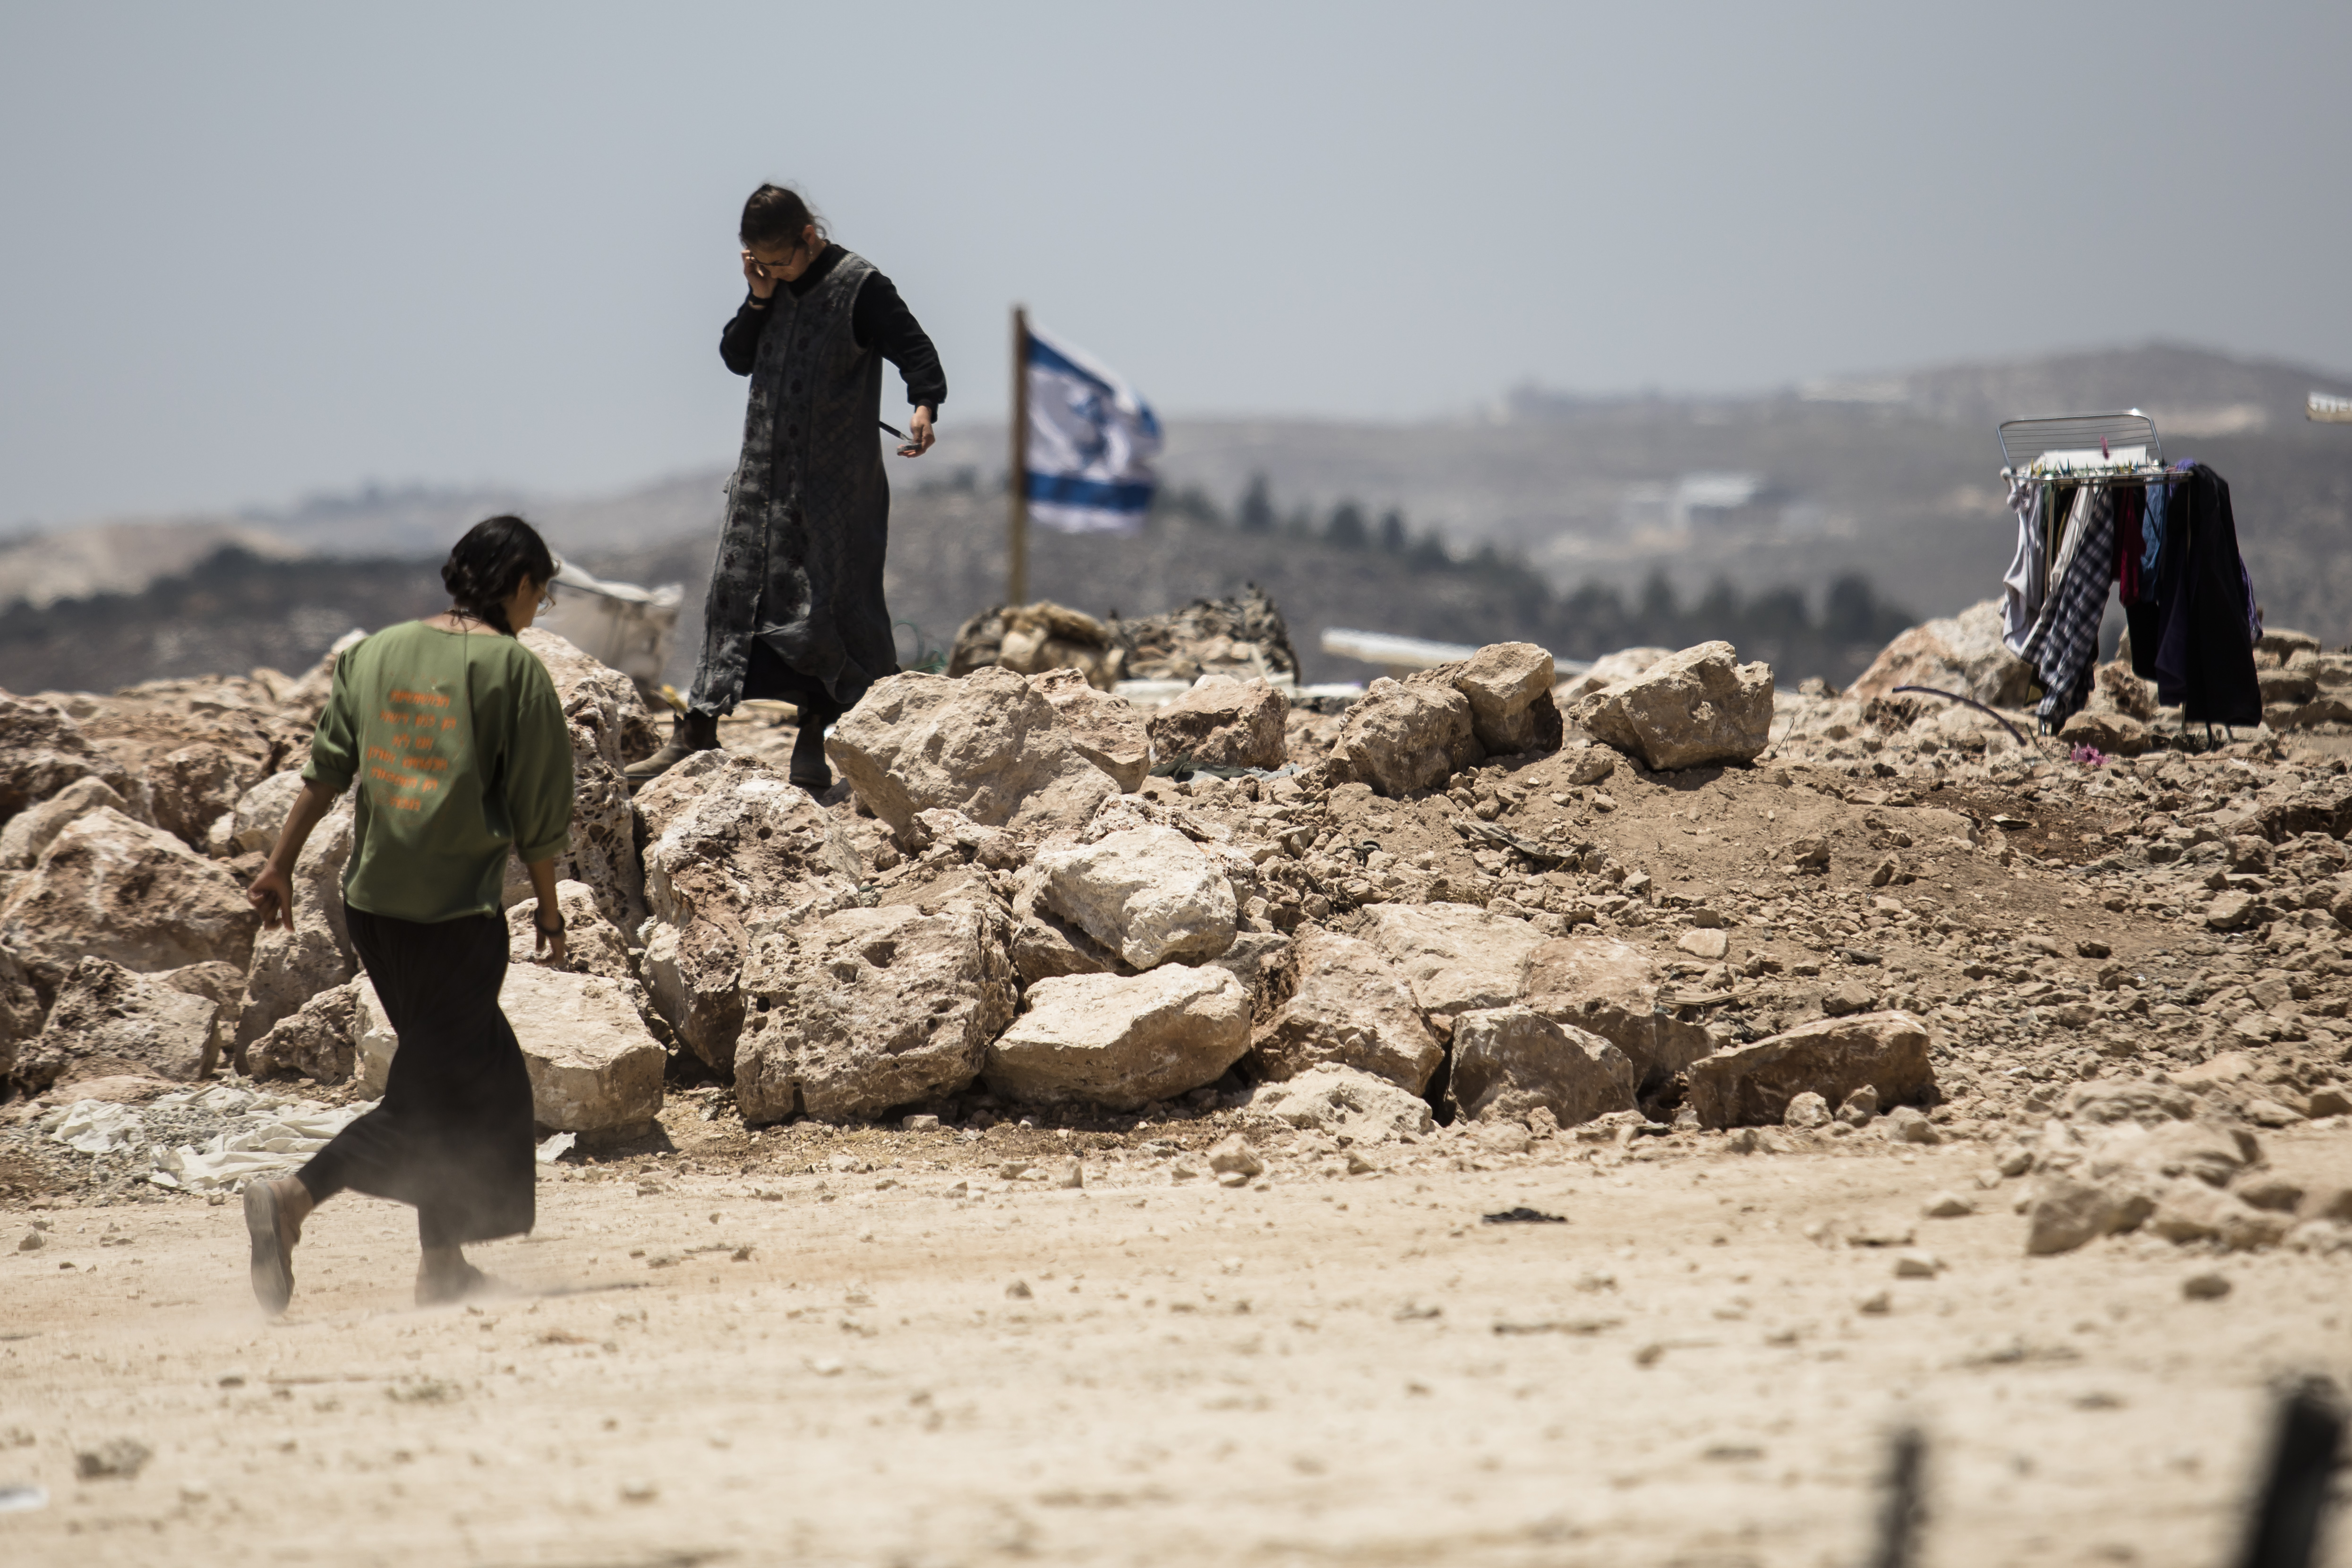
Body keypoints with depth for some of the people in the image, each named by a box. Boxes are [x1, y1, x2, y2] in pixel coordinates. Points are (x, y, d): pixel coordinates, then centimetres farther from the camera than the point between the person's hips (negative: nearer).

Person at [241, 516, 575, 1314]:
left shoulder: (375, 653, 8)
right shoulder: (516, 670, -7)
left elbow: (325, 770, 7)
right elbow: (537, 815, -5)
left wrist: (281, 866, 13)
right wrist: (548, 908, 8)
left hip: (371, 902, 7)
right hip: (459, 915, -7)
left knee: (484, 1078, 19)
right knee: (432, 1097, -2)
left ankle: (444, 1264, 20)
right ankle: (291, 1197, -21)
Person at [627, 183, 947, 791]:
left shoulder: (859, 286, -10)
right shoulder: (773, 286, 10)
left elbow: (914, 349, -15)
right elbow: (737, 356, 12)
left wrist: (924, 406, -34)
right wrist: (759, 301, -4)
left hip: (837, 485, -6)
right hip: (766, 477, 6)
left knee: (831, 605, -3)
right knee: (735, 595, 4)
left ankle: (814, 743, 4)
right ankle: (697, 732, 6)